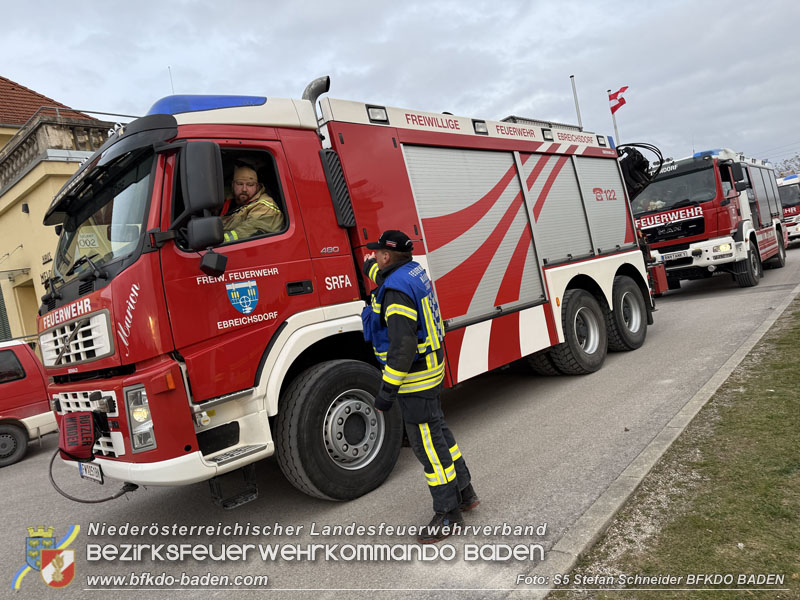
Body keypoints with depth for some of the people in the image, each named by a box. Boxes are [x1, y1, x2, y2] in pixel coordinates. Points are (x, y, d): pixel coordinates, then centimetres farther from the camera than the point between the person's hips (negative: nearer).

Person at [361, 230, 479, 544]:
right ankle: (464, 493, 35)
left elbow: (402, 347, -29)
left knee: (427, 443, 1)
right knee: (438, 430, 21)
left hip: (414, 378, -10)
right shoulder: (414, 271, 6)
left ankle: (448, 513, 15)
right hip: (430, 368, 10)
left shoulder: (397, 290, -23)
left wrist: (387, 391, -24)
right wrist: (371, 268, 46)